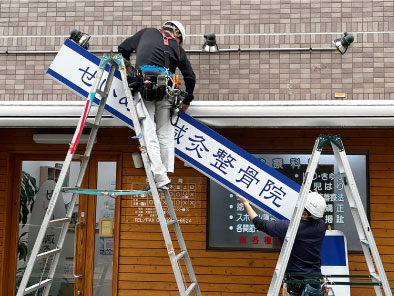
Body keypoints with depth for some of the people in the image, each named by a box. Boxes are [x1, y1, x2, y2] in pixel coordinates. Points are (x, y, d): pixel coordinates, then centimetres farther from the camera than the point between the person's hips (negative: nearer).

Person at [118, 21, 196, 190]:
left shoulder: (147, 32, 24)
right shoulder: (177, 47, 21)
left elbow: (123, 48, 26)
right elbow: (190, 77, 16)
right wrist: (187, 100, 29)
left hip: (143, 85, -1)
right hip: (165, 89, 1)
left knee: (149, 133, -4)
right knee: (165, 133, 11)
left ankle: (160, 178, -10)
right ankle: (165, 174, 8)